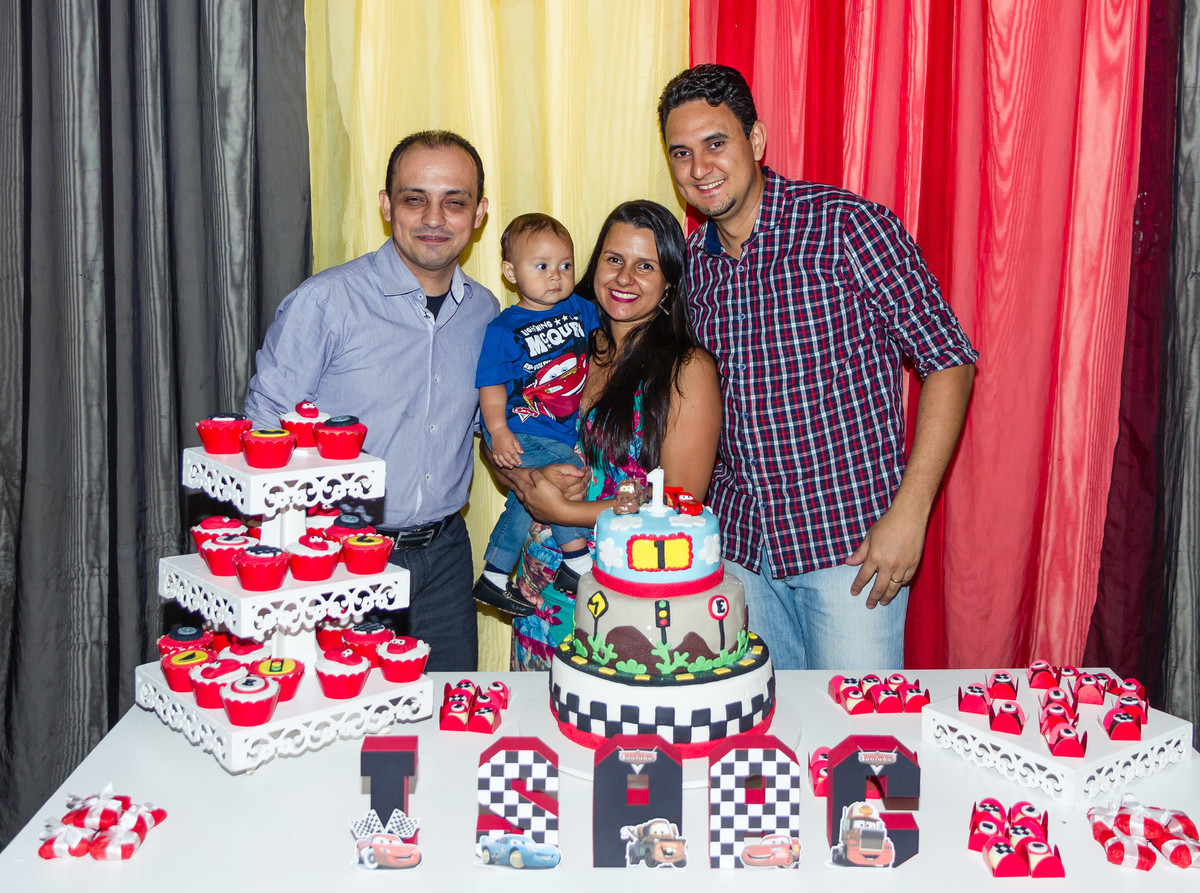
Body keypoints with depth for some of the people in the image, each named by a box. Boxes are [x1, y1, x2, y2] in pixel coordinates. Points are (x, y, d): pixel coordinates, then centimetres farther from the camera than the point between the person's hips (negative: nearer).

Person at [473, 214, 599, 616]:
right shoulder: (503, 329, -9)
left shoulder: (580, 308, 8)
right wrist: (498, 430, -22)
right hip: (519, 433, -6)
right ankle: (578, 560, -11)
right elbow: (492, 384, -11)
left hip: (567, 428, 6)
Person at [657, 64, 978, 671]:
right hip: (738, 539, 5)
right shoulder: (694, 259, 5)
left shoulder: (847, 226, -12)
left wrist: (909, 512, -16)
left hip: (852, 542, -5)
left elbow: (949, 359, -10)